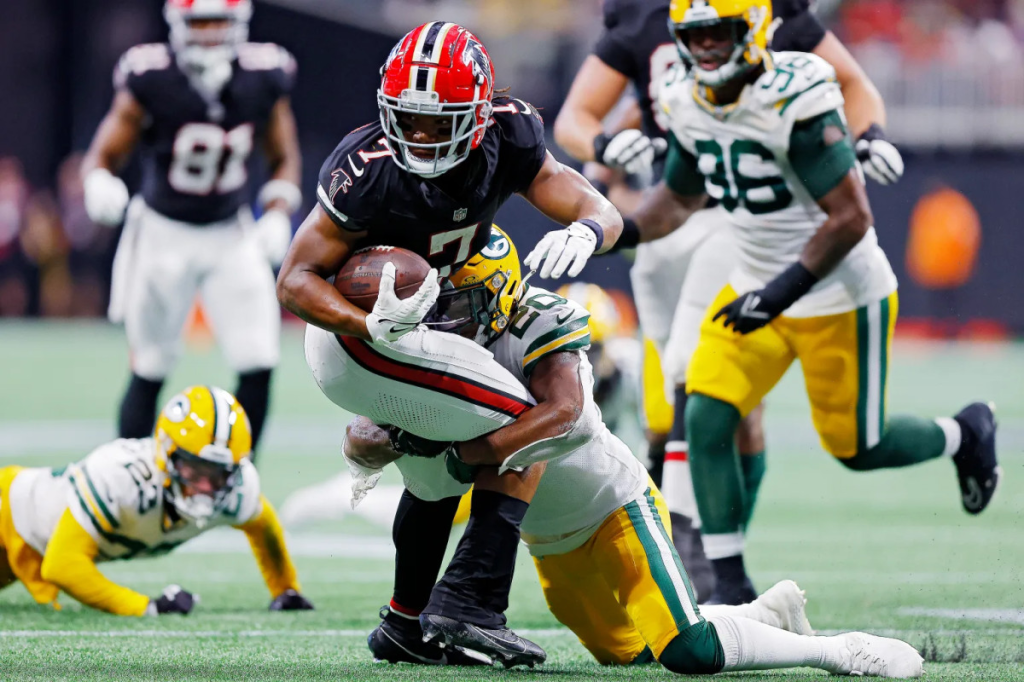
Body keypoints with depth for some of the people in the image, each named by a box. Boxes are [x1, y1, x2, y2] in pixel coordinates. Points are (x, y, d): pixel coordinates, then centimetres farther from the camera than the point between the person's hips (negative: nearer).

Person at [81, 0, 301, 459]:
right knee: (150, 369, 1)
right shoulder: (150, 80, -16)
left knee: (258, 364, -9)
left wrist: (277, 216, -6)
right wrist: (100, 185, -30)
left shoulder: (263, 80, -7)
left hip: (231, 235, 2)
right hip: (164, 233, -2)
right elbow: (104, 154, -8)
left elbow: (285, 159, 9)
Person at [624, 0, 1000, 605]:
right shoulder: (688, 104, -3)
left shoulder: (796, 102, -27)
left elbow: (851, 218, -27)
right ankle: (730, 584, -1)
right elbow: (681, 197, 15)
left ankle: (965, 434, 37)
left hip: (839, 297, -6)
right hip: (757, 286, 6)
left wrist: (784, 291, -32)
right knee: (706, 419, -10)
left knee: (857, 448, 6)